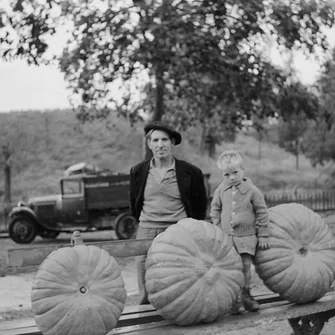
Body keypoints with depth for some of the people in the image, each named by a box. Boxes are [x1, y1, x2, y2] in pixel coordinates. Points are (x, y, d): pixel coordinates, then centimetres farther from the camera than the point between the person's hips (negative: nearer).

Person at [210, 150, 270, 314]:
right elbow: (214, 209, 16)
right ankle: (235, 300, 2)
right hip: (226, 237, 2)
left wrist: (263, 235, 2)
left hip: (247, 236, -2)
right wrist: (218, 228, 7)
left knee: (245, 265, -2)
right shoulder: (221, 190, 4)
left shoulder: (252, 190, -4)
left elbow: (262, 212, 2)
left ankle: (245, 294, 15)